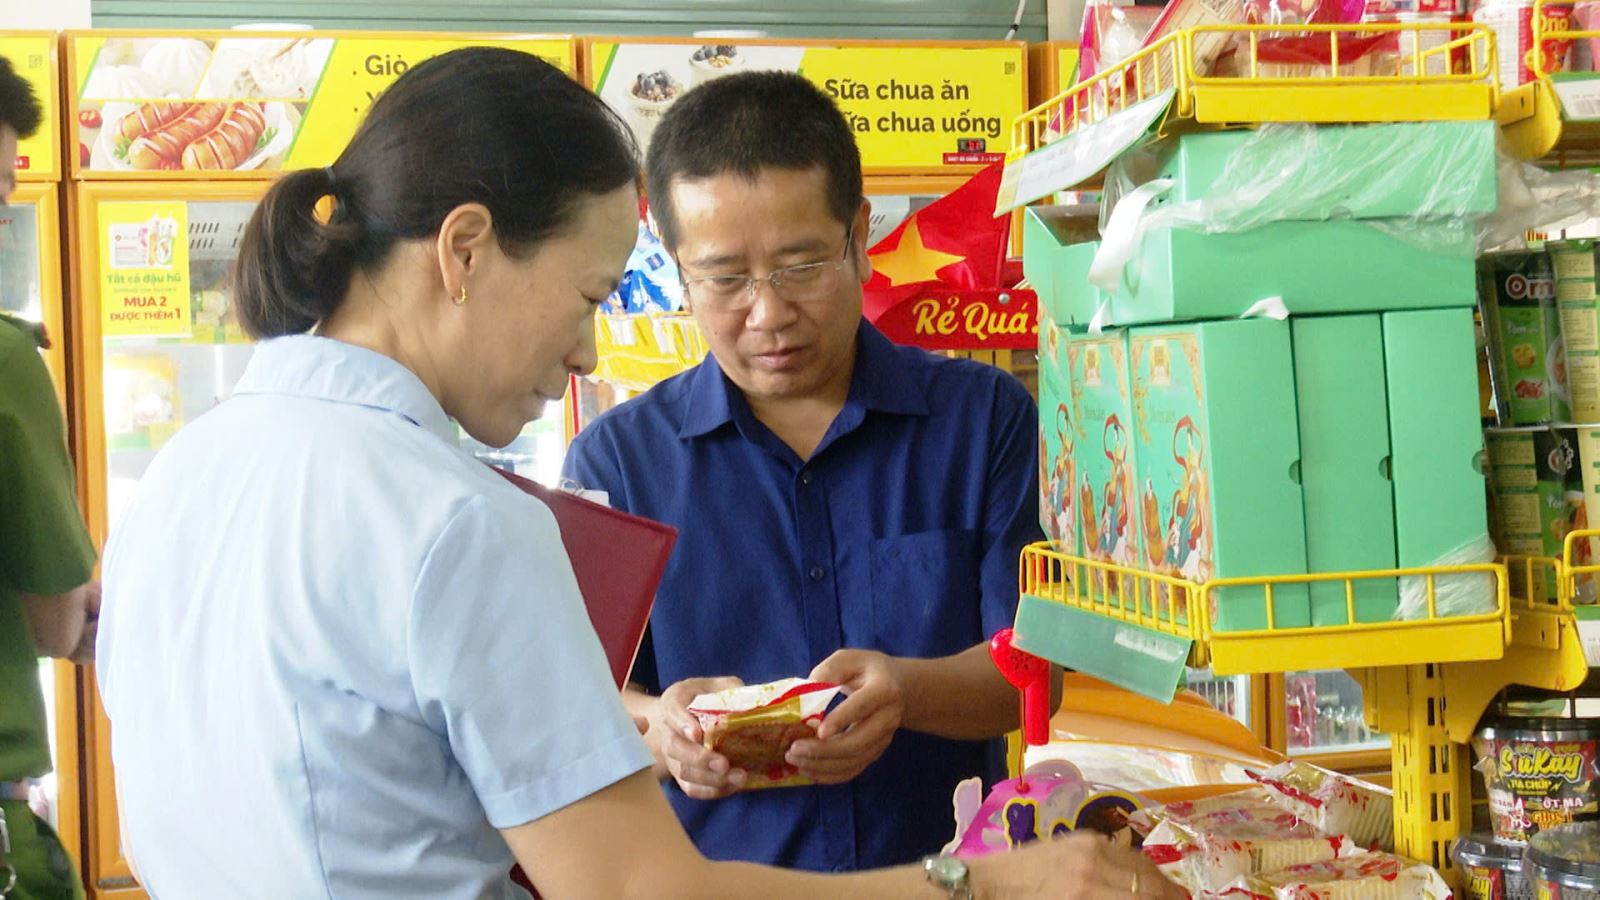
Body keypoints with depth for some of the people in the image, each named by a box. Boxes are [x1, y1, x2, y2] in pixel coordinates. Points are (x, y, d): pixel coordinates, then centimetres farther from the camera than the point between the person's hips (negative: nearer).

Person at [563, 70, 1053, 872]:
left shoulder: (987, 420, 5)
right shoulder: (615, 460, 4)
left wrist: (907, 692, -18)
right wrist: (661, 730, -18)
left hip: (945, 868, -2)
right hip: (713, 874, 3)